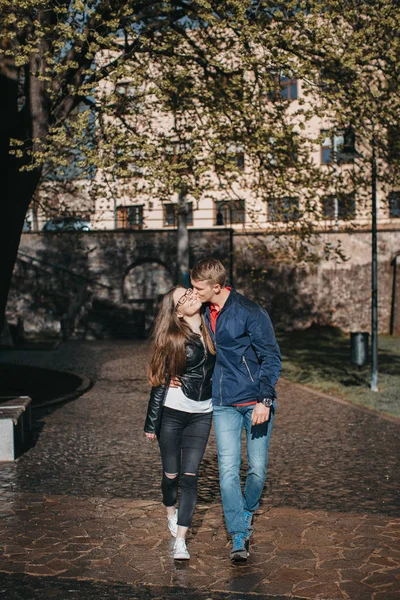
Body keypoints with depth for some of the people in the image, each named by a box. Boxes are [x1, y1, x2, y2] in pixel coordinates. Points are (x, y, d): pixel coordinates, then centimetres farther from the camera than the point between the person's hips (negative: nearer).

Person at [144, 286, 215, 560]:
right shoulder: (173, 339, -10)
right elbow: (160, 381, -5)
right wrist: (151, 422, -3)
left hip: (201, 415, 3)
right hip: (172, 413, -3)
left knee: (190, 476, -3)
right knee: (171, 474, 8)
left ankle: (180, 542, -1)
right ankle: (171, 514, 39)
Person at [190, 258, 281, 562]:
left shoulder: (251, 313, -13)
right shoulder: (203, 313, 5)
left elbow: (272, 357, -11)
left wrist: (265, 400, -18)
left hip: (256, 402, -4)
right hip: (224, 405, 4)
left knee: (258, 470, 4)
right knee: (228, 472, -4)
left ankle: (248, 510, 33)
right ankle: (239, 535, 5)